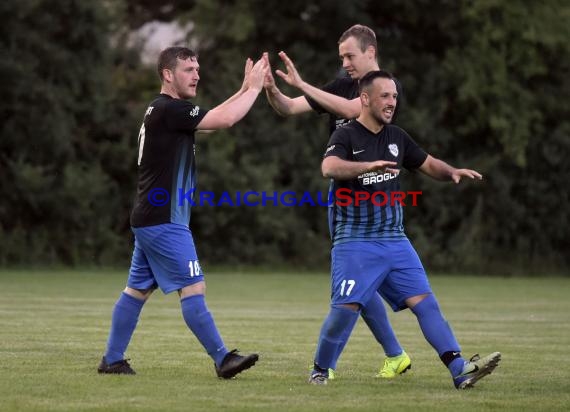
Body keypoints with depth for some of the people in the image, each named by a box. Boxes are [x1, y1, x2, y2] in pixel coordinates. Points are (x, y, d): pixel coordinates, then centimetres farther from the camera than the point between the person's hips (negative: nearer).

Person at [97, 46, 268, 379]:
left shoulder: (165, 111, 16)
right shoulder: (169, 109, -15)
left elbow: (215, 116, 21)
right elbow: (225, 120, -18)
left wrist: (246, 89, 14)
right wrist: (254, 89, -6)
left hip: (152, 221, 10)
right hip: (164, 222, -10)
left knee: (137, 290, 12)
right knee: (193, 288, -9)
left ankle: (113, 360, 16)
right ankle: (223, 359, -9)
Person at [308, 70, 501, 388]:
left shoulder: (397, 137, 13)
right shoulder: (346, 137, -7)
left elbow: (429, 164, 24)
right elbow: (329, 167, -28)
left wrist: (453, 172, 2)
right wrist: (369, 165, -45)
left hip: (395, 240, 6)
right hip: (355, 242, -6)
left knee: (425, 301, -4)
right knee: (346, 309, -14)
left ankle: (460, 370, -11)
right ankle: (320, 371, 7)